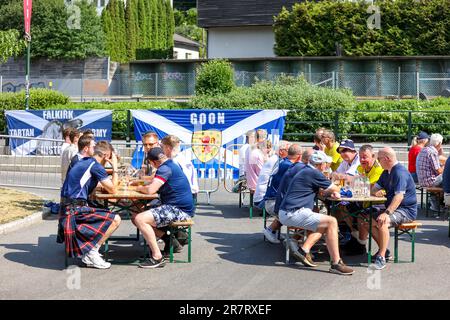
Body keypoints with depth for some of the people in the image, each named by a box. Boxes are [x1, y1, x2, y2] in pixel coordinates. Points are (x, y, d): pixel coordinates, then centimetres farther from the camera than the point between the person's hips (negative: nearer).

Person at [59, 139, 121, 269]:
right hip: (75, 210, -10)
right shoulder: (95, 166, -9)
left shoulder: (83, 162, 19)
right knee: (115, 219, -13)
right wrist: (115, 167, 4)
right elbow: (112, 189, -4)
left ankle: (88, 252, 15)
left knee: (108, 214, 25)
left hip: (67, 210, 10)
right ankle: (91, 253, -7)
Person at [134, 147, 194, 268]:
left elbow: (150, 190, -22)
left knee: (140, 219, -22)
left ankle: (157, 257, -22)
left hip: (179, 210, -11)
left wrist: (140, 188, -2)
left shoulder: (165, 169, -15)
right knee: (136, 216, 13)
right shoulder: (172, 165, 17)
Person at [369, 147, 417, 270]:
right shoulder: (386, 172, 15)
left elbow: (399, 196, -29)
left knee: (383, 222, -33)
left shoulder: (400, 172, -18)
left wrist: (387, 213, -38)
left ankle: (382, 257, -32)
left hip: (407, 210, -10)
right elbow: (374, 189, 20)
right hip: (394, 208, 10)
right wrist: (376, 192, -6)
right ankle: (383, 249, 7)